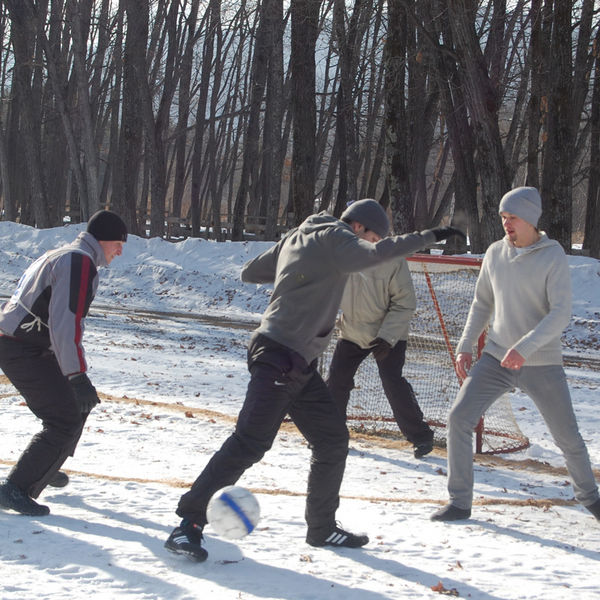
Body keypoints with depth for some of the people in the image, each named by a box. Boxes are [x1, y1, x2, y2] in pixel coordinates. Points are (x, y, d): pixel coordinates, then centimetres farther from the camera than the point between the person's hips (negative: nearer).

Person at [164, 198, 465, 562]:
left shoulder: (297, 238, 19)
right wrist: (428, 237, -18)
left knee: (332, 439, 13)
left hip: (300, 364, 11)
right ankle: (190, 523, -15)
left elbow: (250, 272, 23)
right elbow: (376, 254, -25)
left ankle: (322, 527, 22)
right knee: (251, 443, -16)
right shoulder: (333, 237, -7)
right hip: (280, 357, -11)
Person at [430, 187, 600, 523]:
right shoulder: (495, 253, 3)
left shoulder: (554, 256, -12)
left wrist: (525, 347, -32)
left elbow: (561, 314, -20)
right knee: (459, 419, -11)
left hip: (542, 364, -4)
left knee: (568, 437, 5)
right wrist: (465, 347, 6)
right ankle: (460, 502, -1)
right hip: (497, 359, 4)